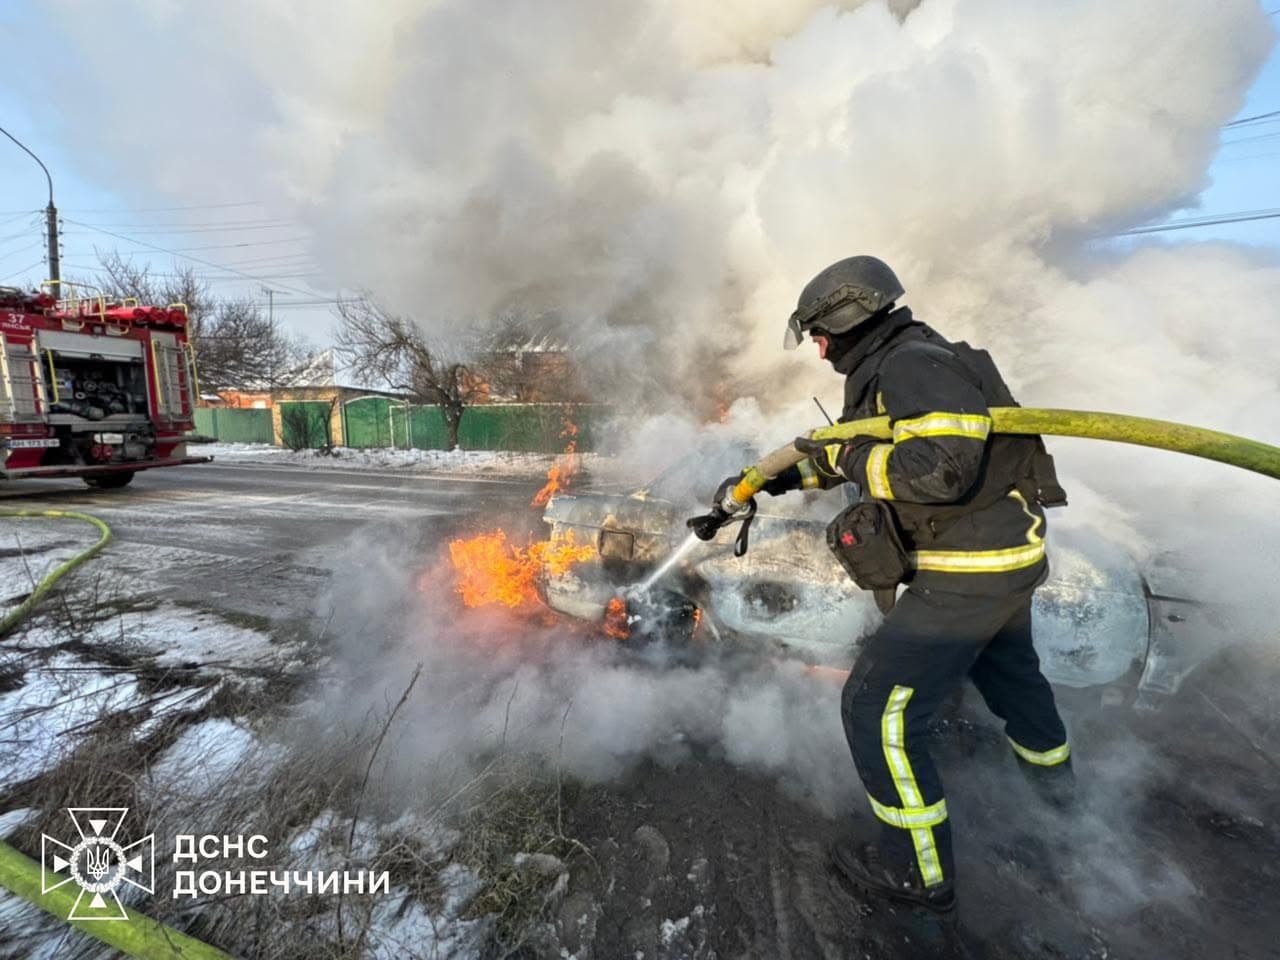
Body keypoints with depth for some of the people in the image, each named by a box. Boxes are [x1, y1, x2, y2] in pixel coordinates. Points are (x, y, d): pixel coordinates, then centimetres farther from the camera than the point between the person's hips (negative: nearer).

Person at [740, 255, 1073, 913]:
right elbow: (863, 453, 21)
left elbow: (942, 468, -34)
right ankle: (1052, 776, 63)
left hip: (968, 574, -11)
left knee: (875, 709, -4)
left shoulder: (915, 365, -21)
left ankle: (919, 871, 15)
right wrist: (785, 478, 19)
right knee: (1006, 669, 34)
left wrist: (846, 458, -22)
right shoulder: (890, 371, 11)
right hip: (1009, 558, 11)